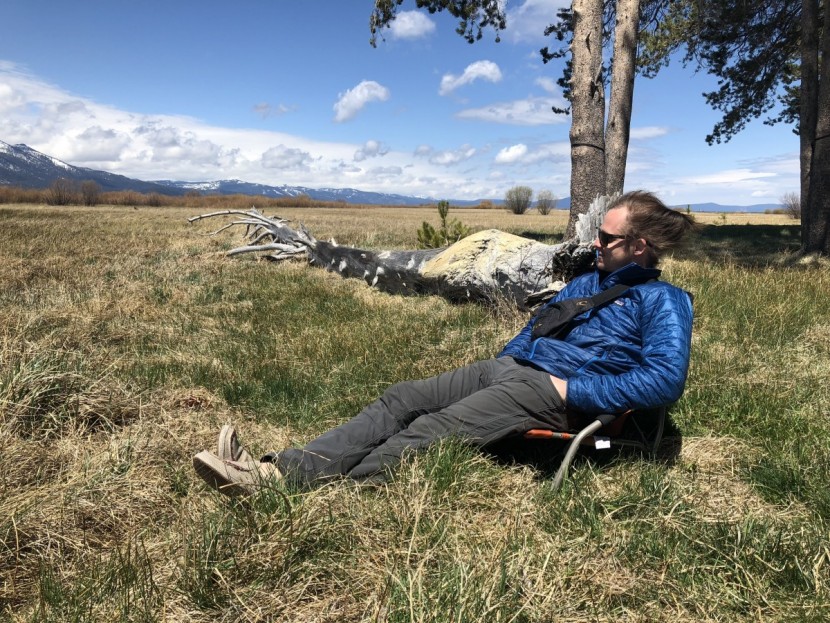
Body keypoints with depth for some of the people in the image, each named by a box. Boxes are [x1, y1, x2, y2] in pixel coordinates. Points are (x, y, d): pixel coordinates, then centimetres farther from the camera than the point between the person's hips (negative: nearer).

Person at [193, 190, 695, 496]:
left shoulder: (664, 302, -1)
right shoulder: (588, 282, 26)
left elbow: (666, 380, -16)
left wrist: (574, 391, -18)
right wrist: (498, 360, 15)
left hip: (549, 390, -7)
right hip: (505, 367, 7)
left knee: (433, 430, -26)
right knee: (400, 400, -13)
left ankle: (322, 489, -33)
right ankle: (277, 468, -23)